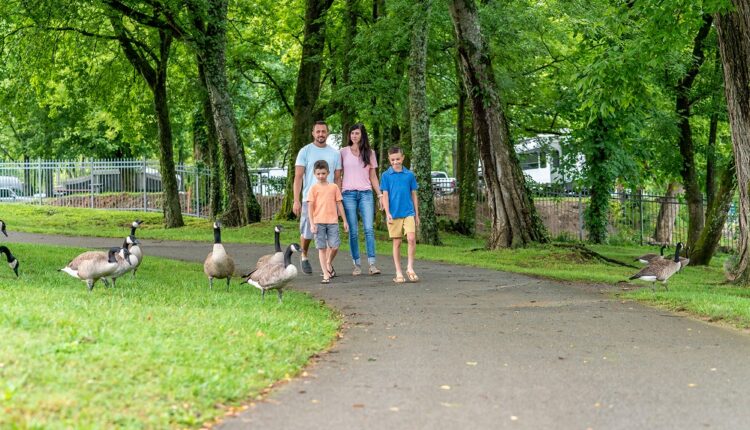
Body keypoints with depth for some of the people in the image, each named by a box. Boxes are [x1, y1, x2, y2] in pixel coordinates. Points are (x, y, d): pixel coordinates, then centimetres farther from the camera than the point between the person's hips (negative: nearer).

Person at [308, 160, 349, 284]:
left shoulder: (334, 187, 9)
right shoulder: (314, 188, 4)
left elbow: (339, 204, 12)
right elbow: (310, 206, 2)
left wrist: (345, 221, 11)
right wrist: (312, 224, -6)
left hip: (332, 221, 1)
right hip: (318, 222, -1)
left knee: (334, 246, -9)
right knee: (321, 248, 0)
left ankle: (328, 263, 23)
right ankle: (326, 274, 4)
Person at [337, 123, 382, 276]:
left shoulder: (369, 153, 12)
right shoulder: (343, 152, 8)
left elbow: (373, 176, 14)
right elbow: (339, 176, 8)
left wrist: (380, 195, 6)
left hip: (366, 194, 1)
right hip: (349, 194, -1)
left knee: (369, 228, -11)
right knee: (353, 231, -3)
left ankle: (372, 264, -13)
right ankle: (357, 265, 1)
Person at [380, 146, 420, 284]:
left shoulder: (410, 175, 6)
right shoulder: (386, 176, 3)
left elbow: (413, 195, 12)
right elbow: (385, 195, 1)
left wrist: (416, 214, 12)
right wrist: (387, 213, -8)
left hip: (408, 213, 1)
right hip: (394, 214, -1)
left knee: (411, 238, -15)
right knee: (397, 243, 4)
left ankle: (410, 268, -2)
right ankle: (398, 273, 11)